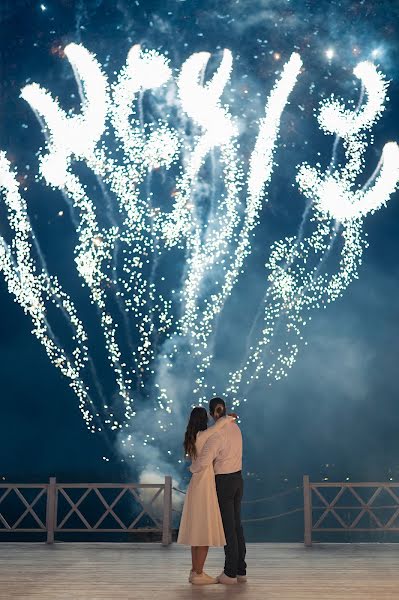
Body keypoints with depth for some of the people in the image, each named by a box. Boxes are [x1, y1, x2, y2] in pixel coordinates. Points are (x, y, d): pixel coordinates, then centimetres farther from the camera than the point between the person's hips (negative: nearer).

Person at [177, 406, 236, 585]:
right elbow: (222, 423, -24)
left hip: (196, 486, 9)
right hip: (204, 488, -9)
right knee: (206, 532, -4)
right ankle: (198, 575, -1)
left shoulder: (191, 438, 10)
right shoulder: (202, 436, -16)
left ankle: (195, 571, 17)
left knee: (197, 531, 13)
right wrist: (230, 419, -2)